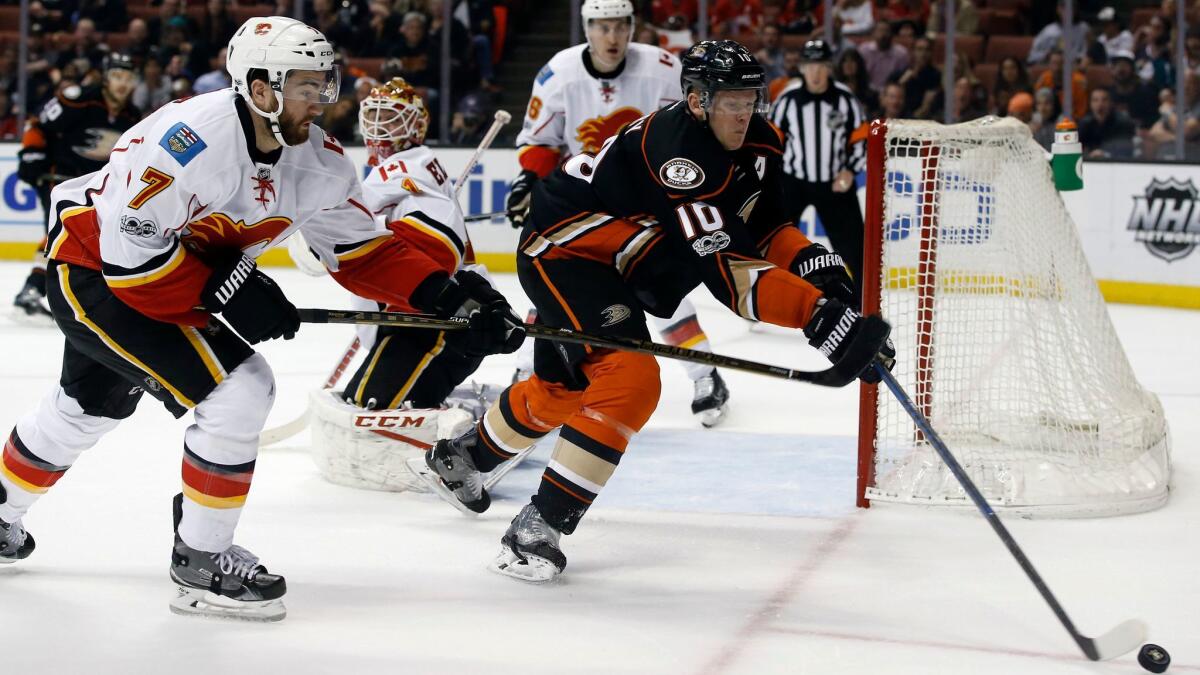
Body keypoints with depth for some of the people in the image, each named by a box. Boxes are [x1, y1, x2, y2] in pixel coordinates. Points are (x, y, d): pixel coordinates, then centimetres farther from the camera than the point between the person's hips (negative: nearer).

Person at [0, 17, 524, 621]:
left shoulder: (318, 161, -9)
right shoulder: (193, 137, -32)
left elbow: (361, 249, -3)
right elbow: (128, 244, -32)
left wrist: (451, 298, -14)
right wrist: (221, 291, -31)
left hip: (168, 281, 9)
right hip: (92, 270, -9)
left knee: (90, 407, 28)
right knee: (239, 391, -19)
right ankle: (200, 562, -5)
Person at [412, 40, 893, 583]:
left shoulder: (760, 144, -6)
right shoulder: (675, 150, -34)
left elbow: (765, 228, 6)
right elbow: (727, 270, -40)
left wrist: (814, 262, -16)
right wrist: (826, 318, -46)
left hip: (614, 263, 10)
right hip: (562, 249, -10)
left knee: (562, 388, 25)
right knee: (630, 378, -26)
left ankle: (457, 458, 50)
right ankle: (536, 530, -21)